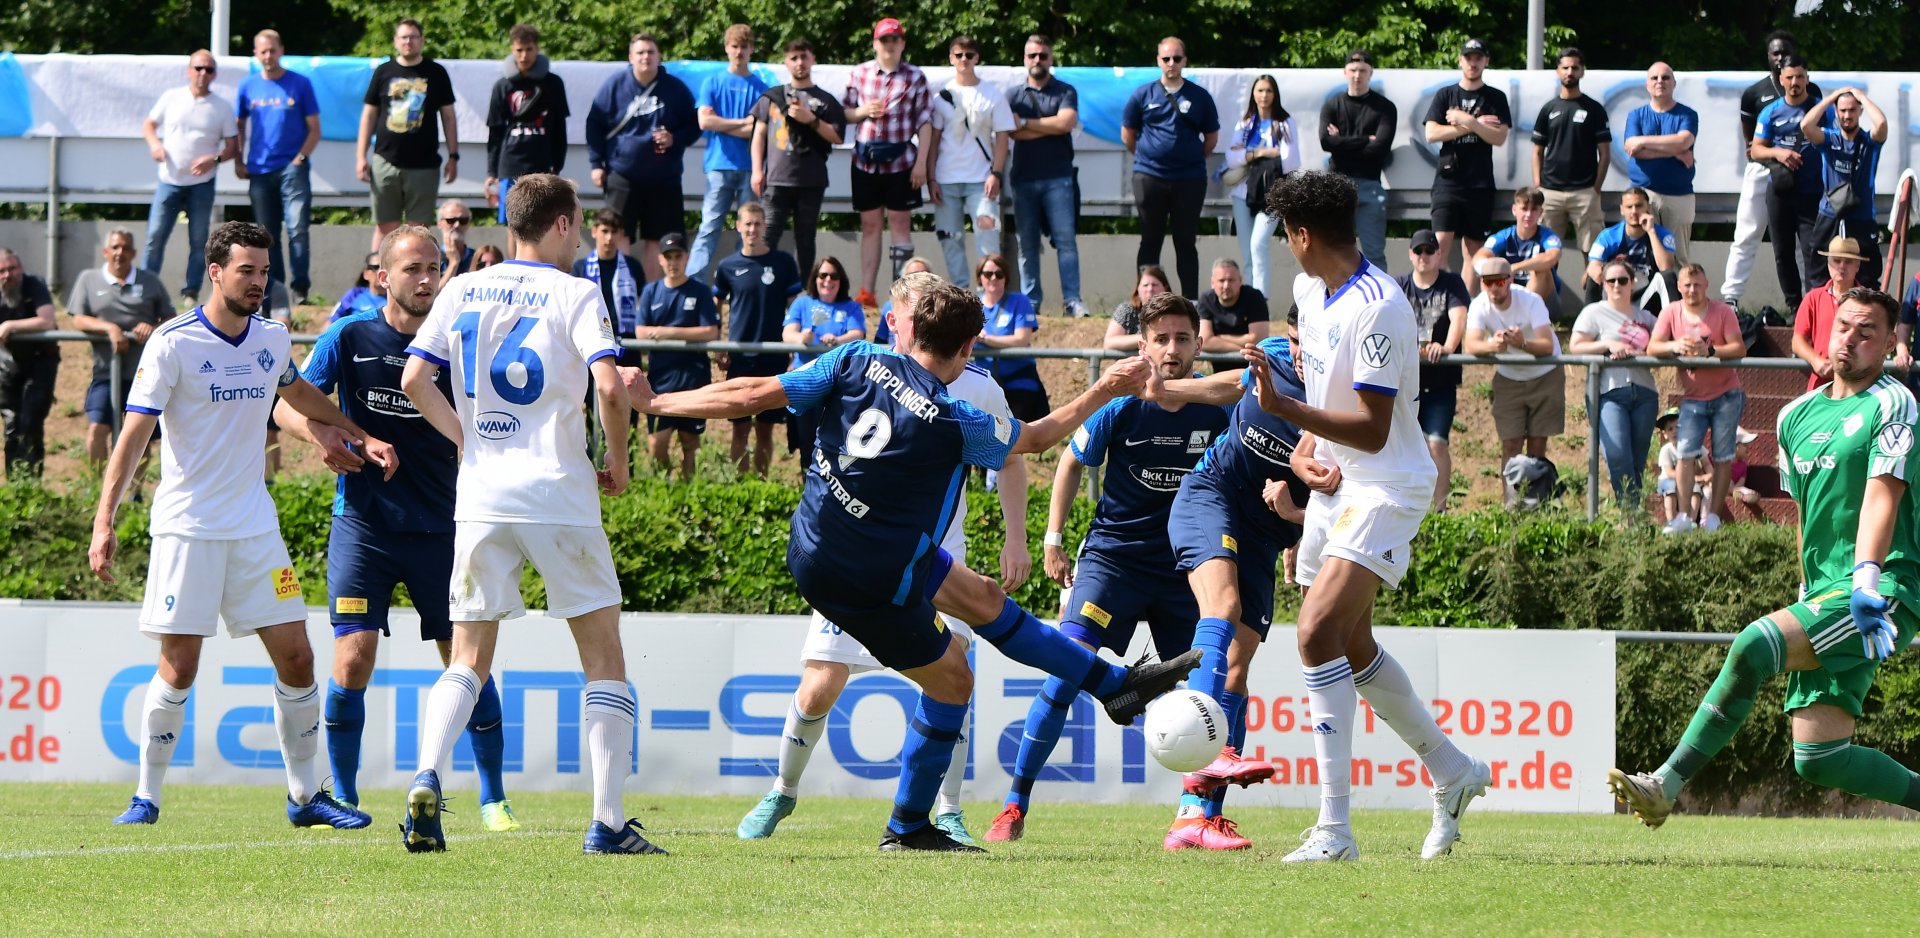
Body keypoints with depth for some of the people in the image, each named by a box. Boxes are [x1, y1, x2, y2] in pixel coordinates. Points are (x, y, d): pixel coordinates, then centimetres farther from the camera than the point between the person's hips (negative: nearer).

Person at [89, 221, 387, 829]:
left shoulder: (272, 339, 7)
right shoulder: (173, 345, -10)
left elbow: (299, 394, 31)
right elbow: (133, 436, -13)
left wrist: (361, 438, 30)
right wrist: (104, 522, -21)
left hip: (255, 527, 5)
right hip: (186, 526, -5)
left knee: (295, 657, 0)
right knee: (179, 665, -7)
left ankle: (305, 796, 11)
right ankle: (147, 797, 7)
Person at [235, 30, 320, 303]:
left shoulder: (300, 84, 1)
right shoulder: (248, 86, 9)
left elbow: (314, 129, 3)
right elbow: (238, 126, 18)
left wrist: (300, 158, -9)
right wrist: (238, 162, 6)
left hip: (292, 167, -3)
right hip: (259, 170, 3)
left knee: (297, 229, -14)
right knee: (267, 234, 7)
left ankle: (300, 288, -10)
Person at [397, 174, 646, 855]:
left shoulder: (462, 292, 9)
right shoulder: (574, 295, -3)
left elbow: (414, 378, 3)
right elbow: (609, 387, -15)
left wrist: (467, 440, 14)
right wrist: (617, 463, 1)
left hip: (481, 496, 3)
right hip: (559, 497, -3)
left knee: (468, 662, 10)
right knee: (604, 657, 7)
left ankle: (427, 778, -17)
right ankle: (608, 823, 0)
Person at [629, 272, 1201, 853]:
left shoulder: (857, 363, -10)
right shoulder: (955, 422, -20)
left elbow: (751, 395, -9)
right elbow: (1036, 437, -1)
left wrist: (655, 401, 1)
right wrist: (1107, 389, 13)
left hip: (815, 540, 7)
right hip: (867, 582, -7)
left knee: (983, 599, 19)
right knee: (951, 679, 12)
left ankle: (1116, 684, 30)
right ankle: (908, 827, 25)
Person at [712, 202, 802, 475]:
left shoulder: (783, 262, 2)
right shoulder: (728, 267, 3)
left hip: (773, 357, 0)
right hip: (740, 358, 0)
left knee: (765, 428, 5)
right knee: (740, 428, 0)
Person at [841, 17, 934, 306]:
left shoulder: (915, 77, 0)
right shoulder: (860, 74, 8)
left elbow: (925, 122, -2)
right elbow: (844, 113, 12)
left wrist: (921, 162, -9)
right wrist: (863, 112, -10)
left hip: (900, 160, -3)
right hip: (866, 160, 3)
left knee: (899, 224, -2)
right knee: (870, 225, 7)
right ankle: (866, 293, 9)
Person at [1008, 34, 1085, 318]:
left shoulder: (1065, 92, 8)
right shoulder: (1014, 96, 12)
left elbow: (1066, 122, -10)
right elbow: (1013, 132, -5)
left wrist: (1026, 123, -5)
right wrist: (1051, 127, -7)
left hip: (1058, 178, -2)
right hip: (1024, 178, 2)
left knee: (1066, 239, -9)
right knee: (1027, 243, 2)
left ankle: (1072, 300, -11)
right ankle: (1030, 301, 5)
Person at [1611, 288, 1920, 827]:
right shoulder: (1798, 416, 18)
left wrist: (1868, 579, -30)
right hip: (1825, 598, 8)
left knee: (1754, 647, -27)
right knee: (1817, 761, -2)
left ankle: (1666, 786, -25)